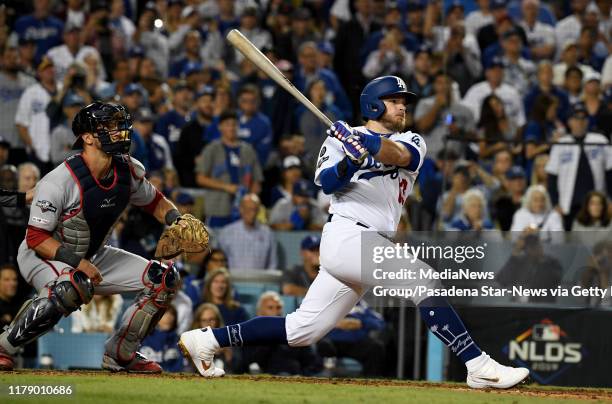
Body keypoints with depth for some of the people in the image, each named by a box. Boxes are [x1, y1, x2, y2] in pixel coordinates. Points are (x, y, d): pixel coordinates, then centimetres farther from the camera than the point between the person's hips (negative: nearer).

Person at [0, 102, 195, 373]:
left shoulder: (128, 171, -8)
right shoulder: (59, 181, -28)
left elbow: (154, 202, 11)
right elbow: (36, 238, -24)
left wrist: (175, 219, -11)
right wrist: (77, 262, -34)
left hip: (93, 256, 7)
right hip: (42, 256, -7)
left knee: (165, 279, -3)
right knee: (76, 287, -42)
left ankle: (120, 355, 10)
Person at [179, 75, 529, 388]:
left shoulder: (412, 142, 16)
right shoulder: (342, 138, 7)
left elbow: (399, 155, -9)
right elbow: (326, 182, -9)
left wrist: (365, 142, -27)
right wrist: (349, 161, -28)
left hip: (374, 245, 6)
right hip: (349, 234, -6)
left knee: (302, 331, 5)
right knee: (426, 281, -21)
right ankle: (478, 365, -24)